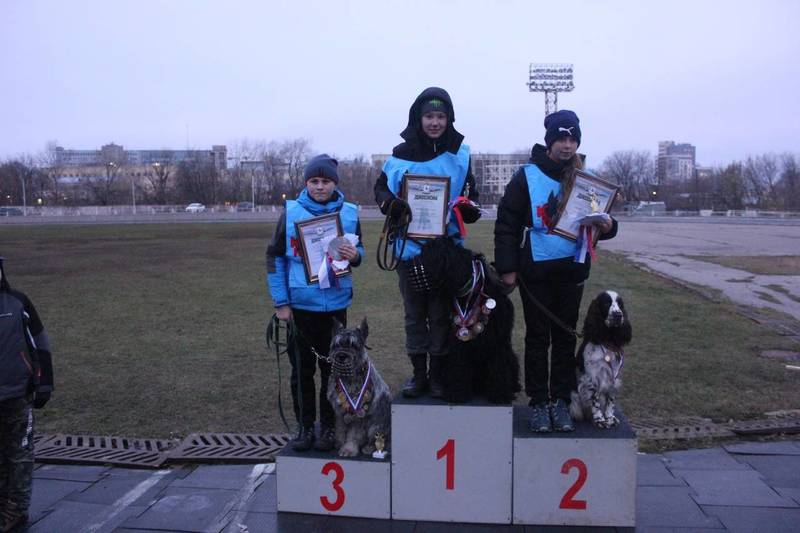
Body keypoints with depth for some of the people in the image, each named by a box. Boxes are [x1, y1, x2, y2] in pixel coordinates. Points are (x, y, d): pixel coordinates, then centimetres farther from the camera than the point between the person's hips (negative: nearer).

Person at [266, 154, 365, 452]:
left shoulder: (349, 213, -1)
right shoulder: (291, 213, -3)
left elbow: (359, 250, 11)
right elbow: (275, 258, 2)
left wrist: (354, 255, -14)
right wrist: (280, 302, -3)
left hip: (336, 305, 1)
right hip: (300, 305, 0)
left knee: (333, 369, 9)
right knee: (301, 369, 8)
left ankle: (328, 427, 24)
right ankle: (305, 426, 23)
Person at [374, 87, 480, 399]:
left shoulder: (460, 155, 2)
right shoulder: (401, 154, 0)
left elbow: (470, 196, 9)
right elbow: (381, 188, 8)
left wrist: (469, 208, -14)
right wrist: (389, 203, -14)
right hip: (409, 248, 1)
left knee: (441, 315, 7)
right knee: (414, 314, 10)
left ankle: (438, 374, 20)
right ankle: (419, 373, 23)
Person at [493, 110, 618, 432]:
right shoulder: (527, 176, -5)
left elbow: (599, 219, 12)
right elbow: (506, 224, -5)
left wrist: (607, 226, -13)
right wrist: (507, 268, -9)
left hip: (571, 271, 3)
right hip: (535, 270, -3)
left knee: (565, 337, 10)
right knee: (538, 338, 6)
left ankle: (560, 401, 22)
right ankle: (538, 402, 16)